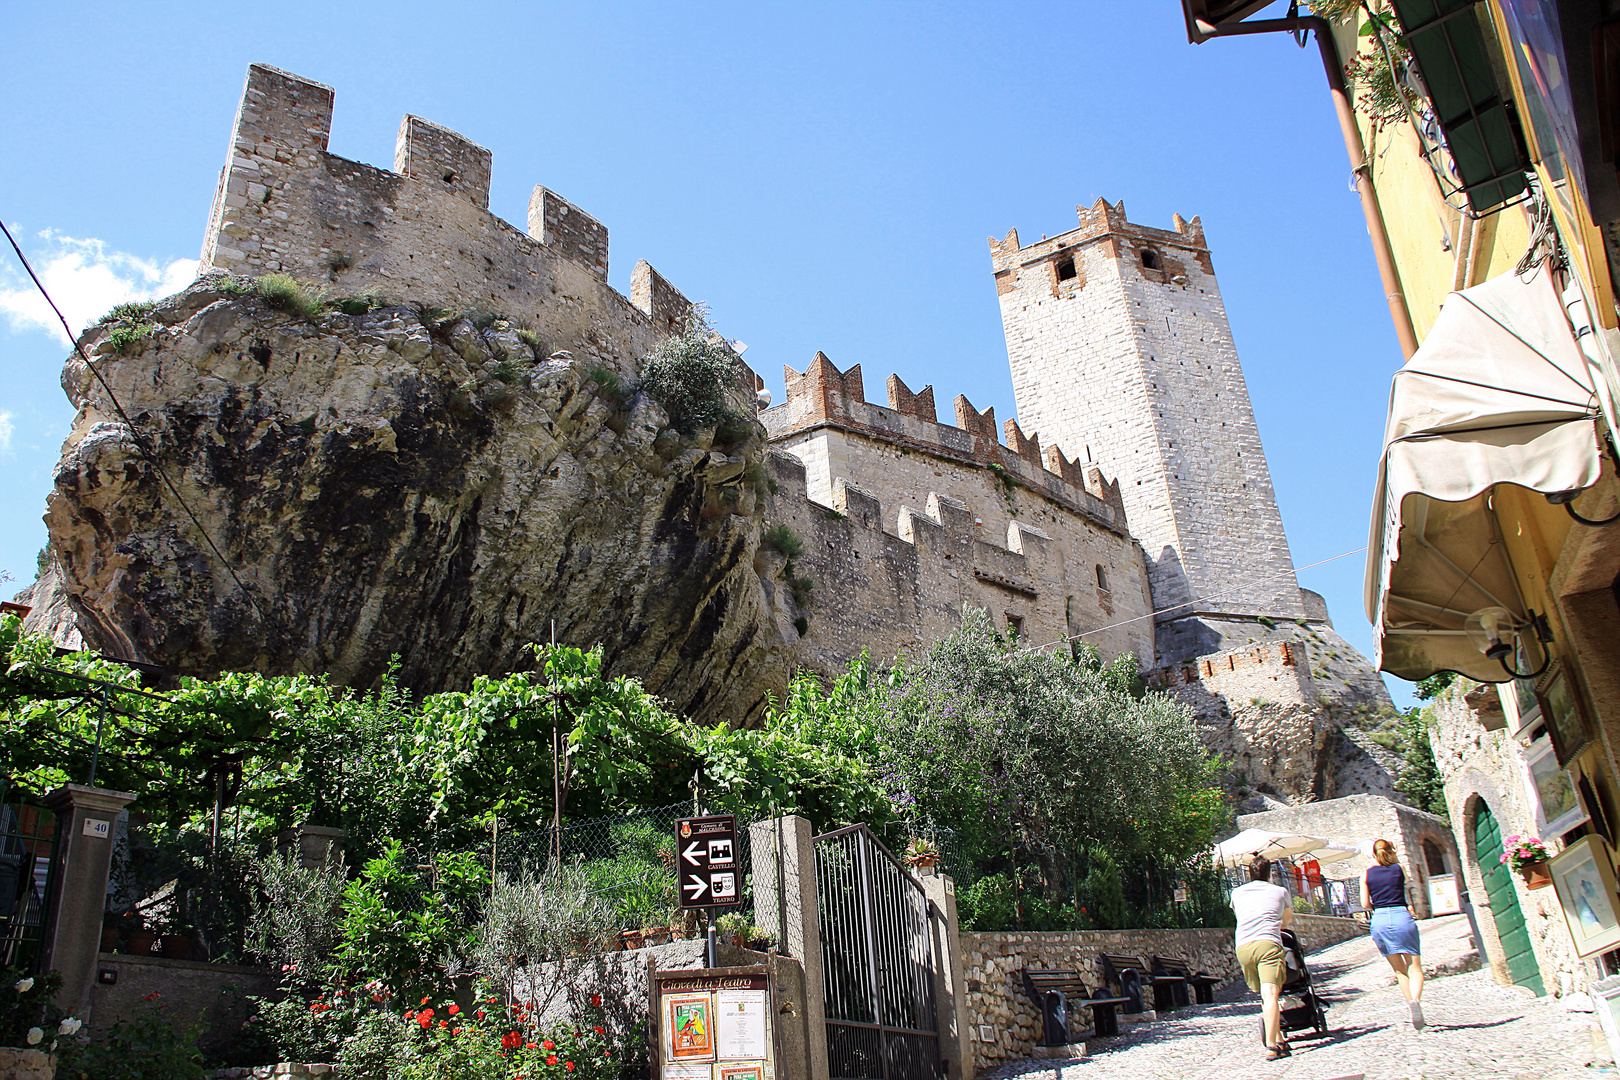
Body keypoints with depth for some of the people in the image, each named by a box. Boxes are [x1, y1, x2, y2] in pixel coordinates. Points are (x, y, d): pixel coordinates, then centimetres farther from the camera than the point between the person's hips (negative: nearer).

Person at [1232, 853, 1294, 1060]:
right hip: (1268, 944, -3)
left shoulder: (1237, 893, 25)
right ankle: (1271, 1046, -27)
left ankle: (1279, 1040, 17)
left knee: (1264, 996, 17)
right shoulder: (1279, 892, 21)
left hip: (1242, 947, 3)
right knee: (1271, 994, -14)